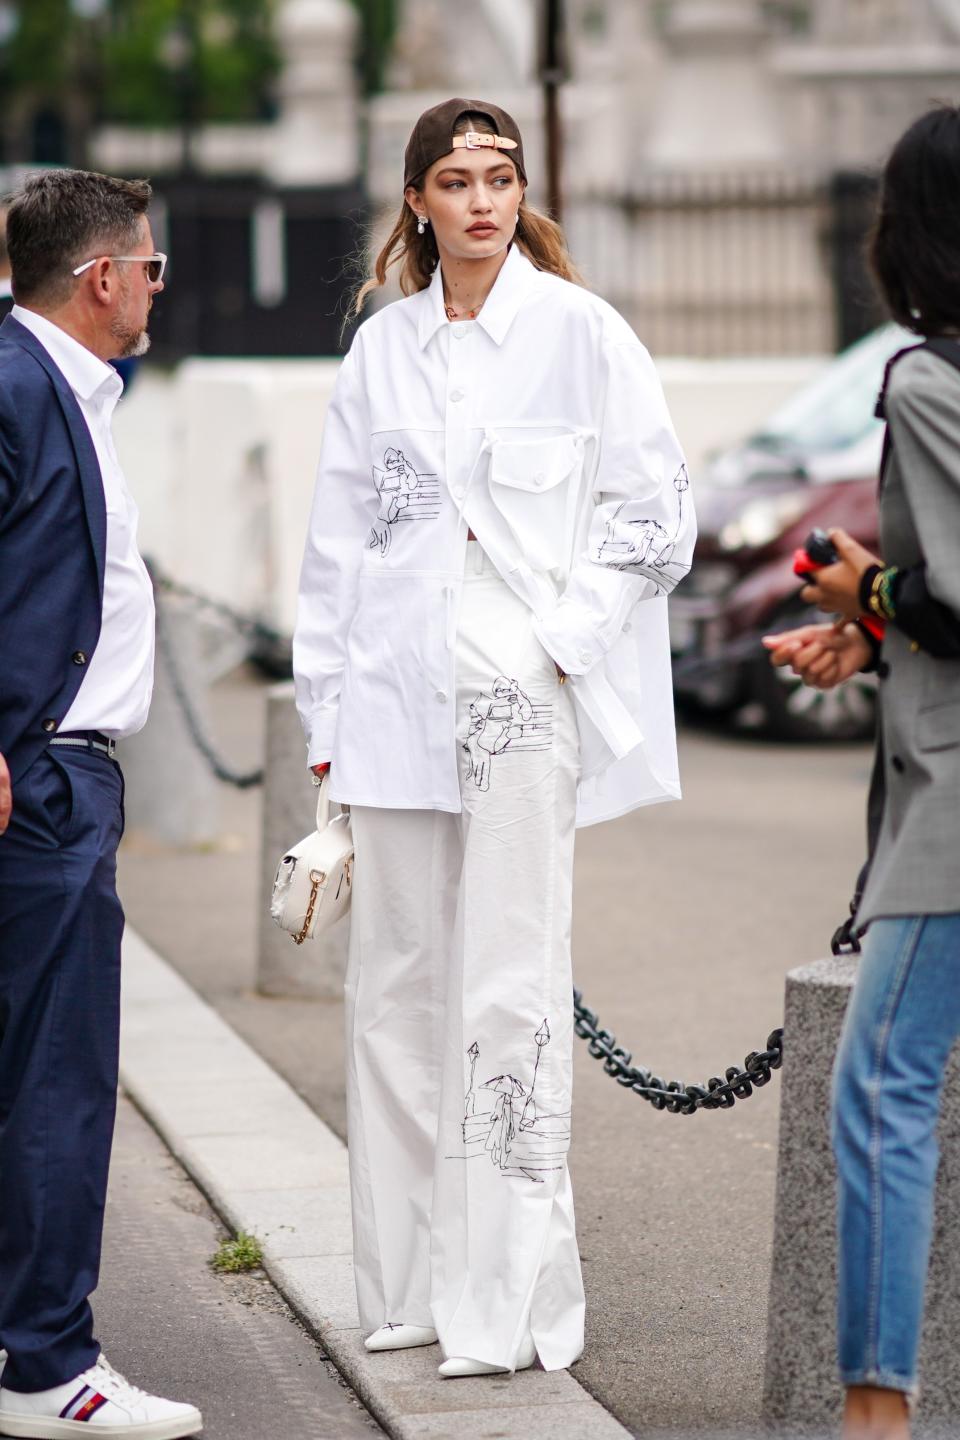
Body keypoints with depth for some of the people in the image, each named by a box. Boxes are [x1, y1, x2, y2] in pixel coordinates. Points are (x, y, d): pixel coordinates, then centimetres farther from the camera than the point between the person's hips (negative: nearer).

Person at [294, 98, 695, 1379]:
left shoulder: (580, 333, 1)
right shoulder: (382, 348, 11)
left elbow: (655, 511, 0)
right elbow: (340, 537, 14)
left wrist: (565, 637, -8)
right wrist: (328, 712, 10)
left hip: (528, 696, -4)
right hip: (400, 697, 4)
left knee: (511, 993, -6)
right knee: (397, 985, 6)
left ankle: (512, 1303, -2)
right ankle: (411, 1285, 16)